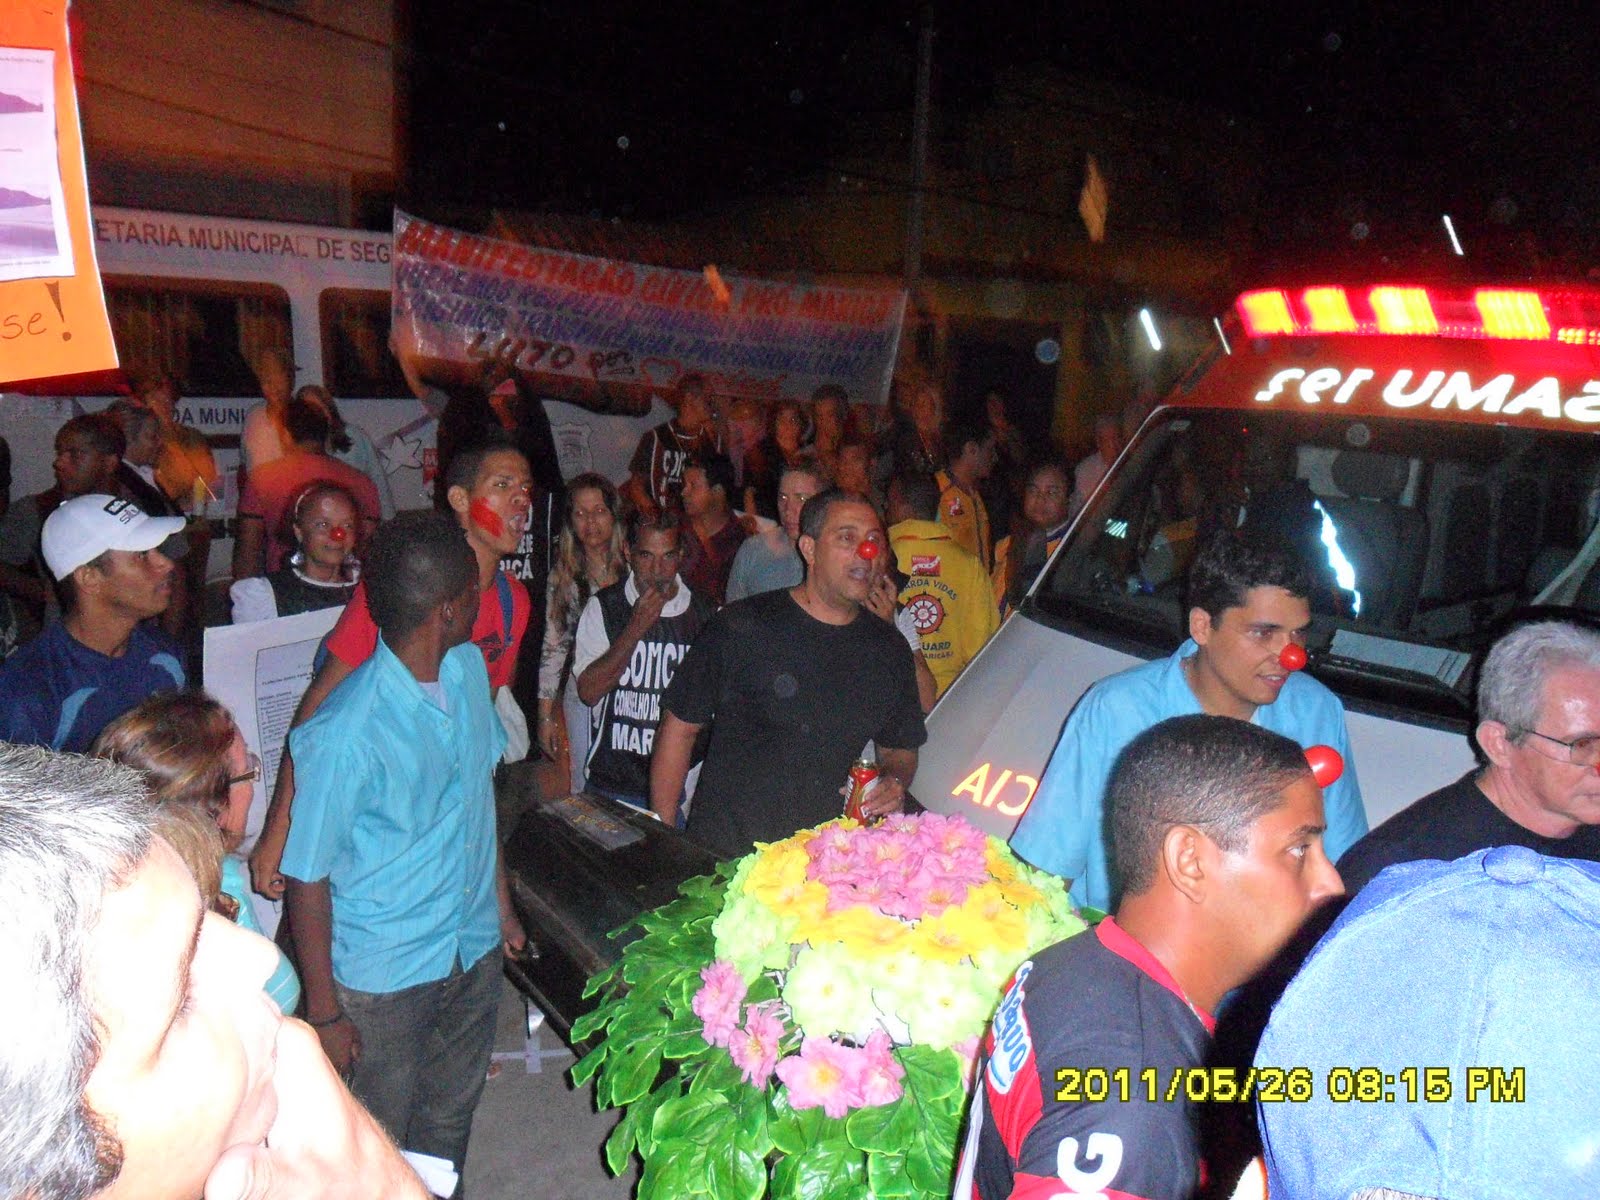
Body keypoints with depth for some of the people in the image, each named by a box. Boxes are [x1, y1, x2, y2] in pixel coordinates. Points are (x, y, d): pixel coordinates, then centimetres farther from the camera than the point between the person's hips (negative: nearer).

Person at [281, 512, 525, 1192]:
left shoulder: (469, 667, -6)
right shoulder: (344, 737, -28)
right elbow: (307, 881, -17)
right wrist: (323, 1014, -9)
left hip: (475, 950, 6)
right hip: (384, 977, -6)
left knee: (449, 1124, 23)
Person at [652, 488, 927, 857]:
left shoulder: (889, 648, 8)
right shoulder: (742, 626, -4)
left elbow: (900, 748, 21)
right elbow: (679, 728, 1)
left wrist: (895, 782, -1)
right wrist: (663, 838, -2)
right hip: (723, 854, -4)